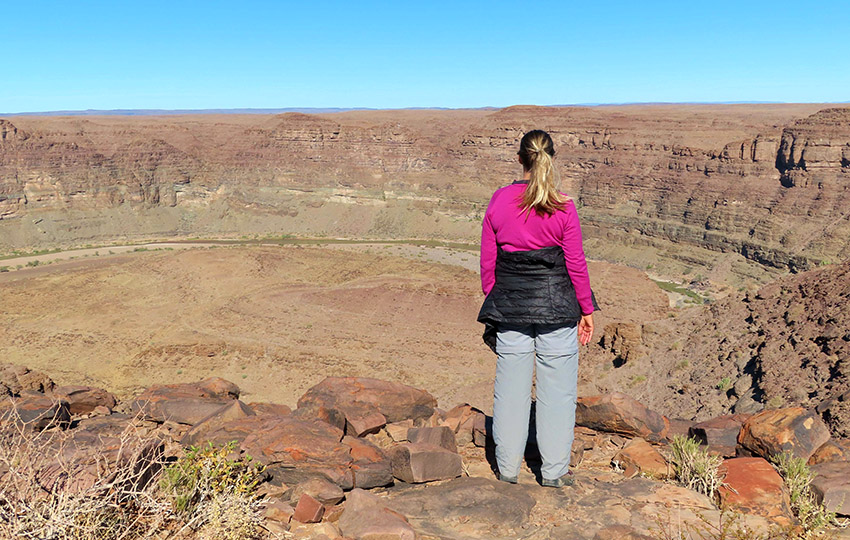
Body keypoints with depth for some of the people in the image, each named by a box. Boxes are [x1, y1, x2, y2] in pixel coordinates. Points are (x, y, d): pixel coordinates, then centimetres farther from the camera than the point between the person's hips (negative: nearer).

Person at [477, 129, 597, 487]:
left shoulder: (499, 202, -2)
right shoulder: (563, 207, -8)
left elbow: (487, 261, 2)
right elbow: (576, 263, -4)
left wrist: (493, 303, 14)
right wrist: (587, 310, 6)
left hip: (509, 306, 2)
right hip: (556, 306, -2)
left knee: (510, 387, 11)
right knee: (557, 388, 9)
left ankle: (508, 468, 22)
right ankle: (554, 471, 18)